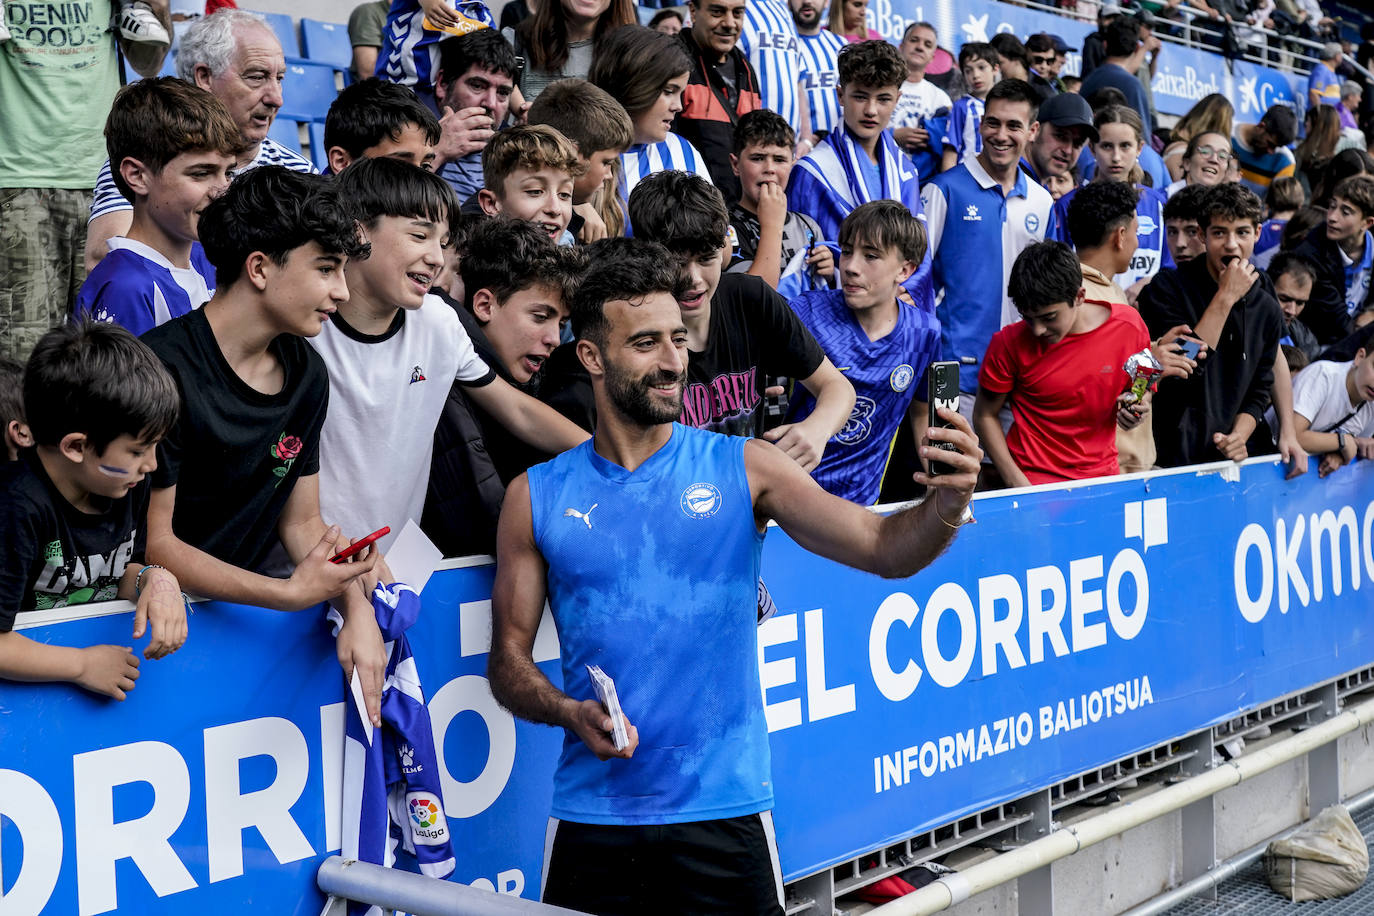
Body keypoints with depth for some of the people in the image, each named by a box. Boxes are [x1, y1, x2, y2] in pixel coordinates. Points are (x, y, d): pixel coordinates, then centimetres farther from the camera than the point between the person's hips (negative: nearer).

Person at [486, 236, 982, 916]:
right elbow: (508, 658, 6)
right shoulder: (536, 497, 2)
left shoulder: (743, 469, 0)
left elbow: (885, 548, -8)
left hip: (725, 808, 0)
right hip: (592, 814, 0)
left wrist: (946, 502, -27)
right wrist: (571, 713, -13)